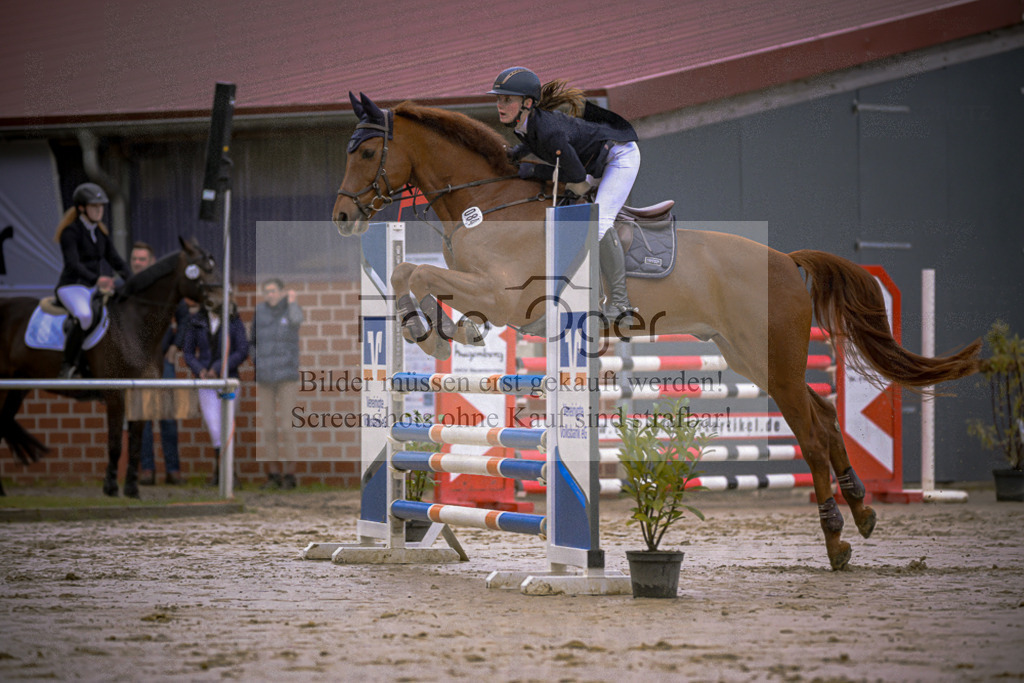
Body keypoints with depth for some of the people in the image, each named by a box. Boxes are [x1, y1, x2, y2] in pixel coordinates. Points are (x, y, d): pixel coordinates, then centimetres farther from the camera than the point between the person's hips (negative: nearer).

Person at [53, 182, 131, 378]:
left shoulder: (101, 232, 12)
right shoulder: (71, 231, -12)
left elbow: (115, 260, 13)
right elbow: (73, 264, -24)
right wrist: (96, 279, -39)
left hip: (95, 289, 8)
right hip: (72, 287, -8)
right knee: (84, 317, -38)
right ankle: (68, 366, -30)